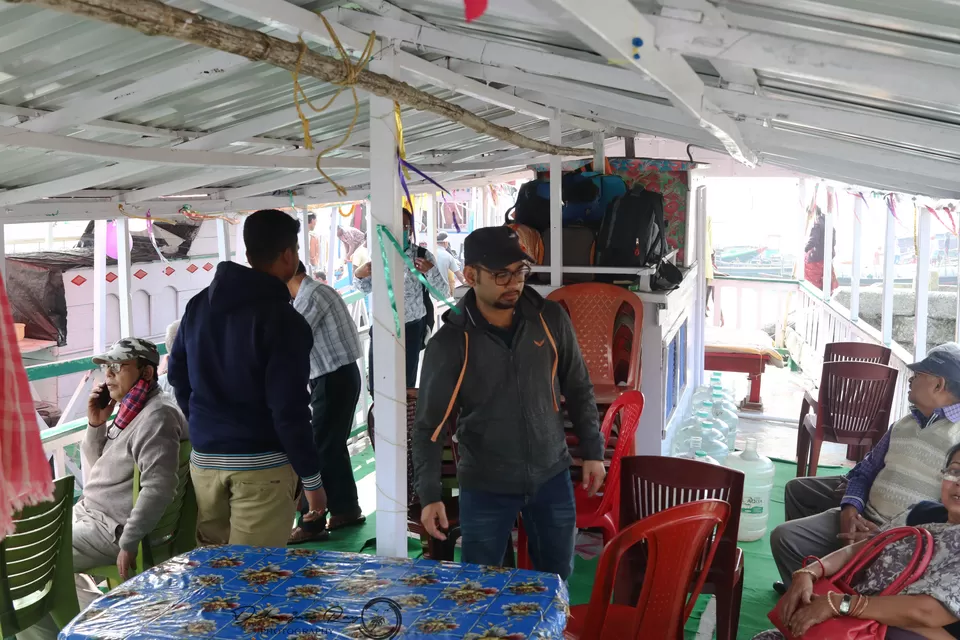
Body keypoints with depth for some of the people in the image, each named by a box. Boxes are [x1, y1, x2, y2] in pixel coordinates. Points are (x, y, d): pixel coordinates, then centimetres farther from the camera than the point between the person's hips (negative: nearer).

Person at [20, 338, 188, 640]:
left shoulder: (156, 416, -22)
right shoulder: (131, 408, 10)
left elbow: (158, 488, -28)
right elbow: (99, 467, 17)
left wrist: (128, 543, -27)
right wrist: (96, 425, 1)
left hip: (111, 529, -11)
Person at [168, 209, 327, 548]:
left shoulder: (198, 306, 9)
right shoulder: (282, 319, -13)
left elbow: (178, 374, 17)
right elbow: (289, 409, -17)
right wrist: (312, 479, -9)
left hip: (204, 459, 7)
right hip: (262, 465, -7)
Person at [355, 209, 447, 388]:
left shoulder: (422, 255, -7)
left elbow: (441, 291, -10)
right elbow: (367, 288, 13)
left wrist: (430, 270, -27)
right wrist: (359, 275, -8)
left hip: (411, 328, -2)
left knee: (405, 385, 9)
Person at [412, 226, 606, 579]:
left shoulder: (551, 320, -6)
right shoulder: (450, 344, -13)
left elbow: (579, 390, 7)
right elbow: (428, 425, -8)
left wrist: (592, 451, 7)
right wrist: (429, 494, -15)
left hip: (551, 477, 3)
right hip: (485, 487, -2)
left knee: (556, 580, 15)